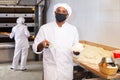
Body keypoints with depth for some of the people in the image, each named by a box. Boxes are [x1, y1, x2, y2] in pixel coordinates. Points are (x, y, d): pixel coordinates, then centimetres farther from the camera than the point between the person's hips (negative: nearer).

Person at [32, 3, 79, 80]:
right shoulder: (44, 28, -5)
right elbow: (36, 48, -6)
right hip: (51, 68, -2)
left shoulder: (73, 29, 0)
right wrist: (41, 45, -27)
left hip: (67, 68, 2)